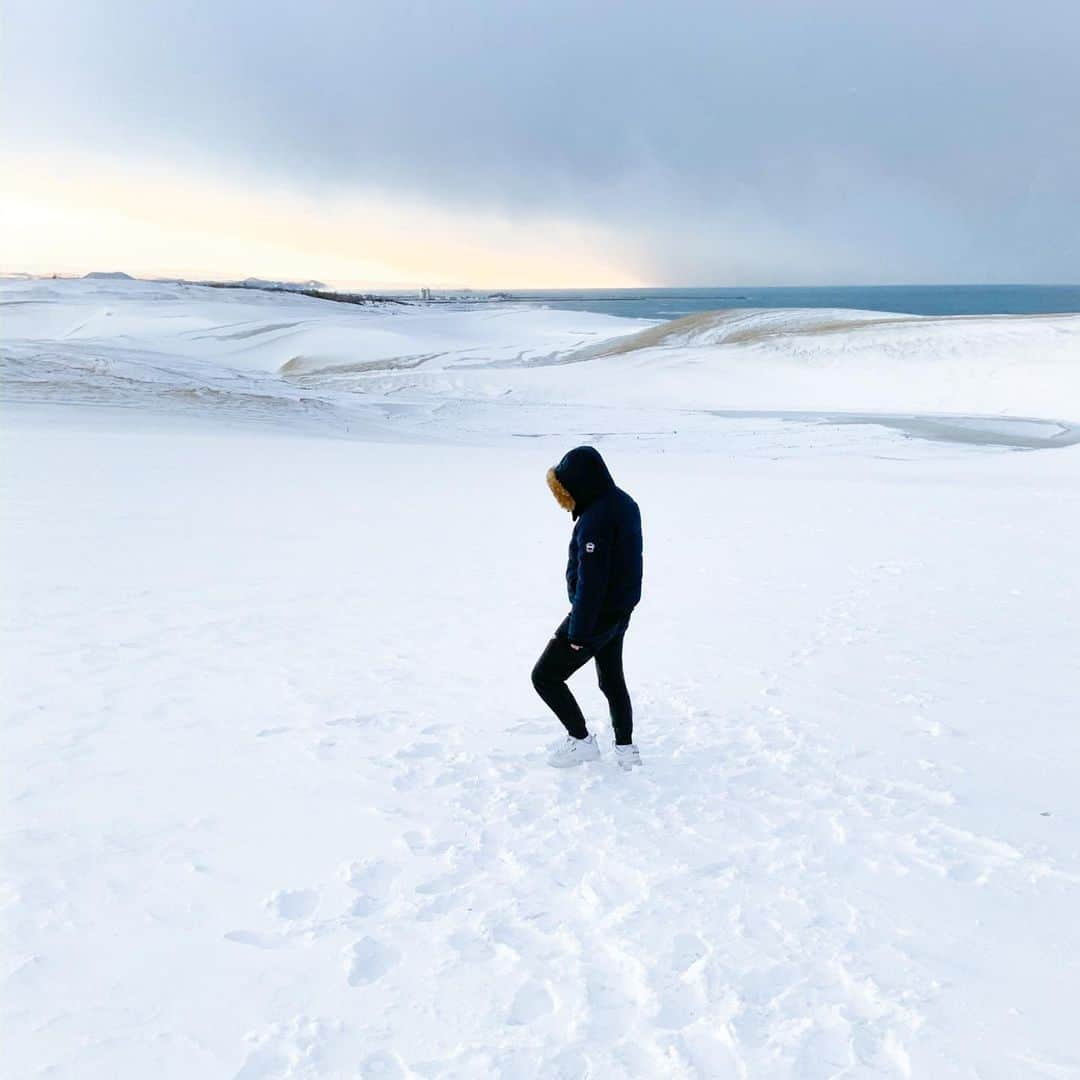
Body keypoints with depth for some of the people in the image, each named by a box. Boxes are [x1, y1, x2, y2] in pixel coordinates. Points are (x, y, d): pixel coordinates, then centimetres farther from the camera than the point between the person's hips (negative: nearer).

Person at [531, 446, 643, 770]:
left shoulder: (595, 518, -27)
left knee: (545, 676, 4)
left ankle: (581, 741, 12)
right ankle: (626, 749, 29)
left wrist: (578, 633, -20)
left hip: (597, 614, -9)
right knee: (612, 679, 22)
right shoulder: (625, 503, 3)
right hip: (621, 610, 10)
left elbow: (590, 580, -26)